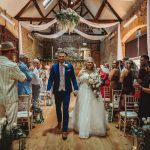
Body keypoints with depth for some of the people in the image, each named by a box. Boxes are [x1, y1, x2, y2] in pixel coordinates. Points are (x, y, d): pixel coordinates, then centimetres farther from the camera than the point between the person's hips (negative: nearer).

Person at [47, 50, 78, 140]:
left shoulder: (70, 66, -2)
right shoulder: (54, 67, 0)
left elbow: (73, 78, -1)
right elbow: (51, 79, -2)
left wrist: (76, 89, -10)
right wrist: (48, 89, -14)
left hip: (66, 91, -2)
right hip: (57, 91, 2)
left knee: (65, 110, -2)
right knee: (58, 108, 18)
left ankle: (65, 130, 8)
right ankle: (59, 122, 47)